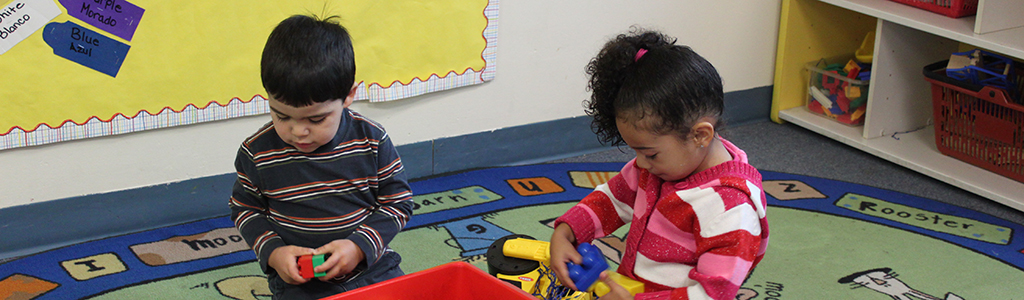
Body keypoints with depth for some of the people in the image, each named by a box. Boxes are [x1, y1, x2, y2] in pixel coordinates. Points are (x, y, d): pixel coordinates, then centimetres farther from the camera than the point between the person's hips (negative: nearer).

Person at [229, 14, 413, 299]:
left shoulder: (372, 140, -8)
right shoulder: (256, 152, -6)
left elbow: (399, 202, 0)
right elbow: (245, 209, 8)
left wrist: (360, 246, -14)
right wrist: (272, 252, -10)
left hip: (372, 265, 0)